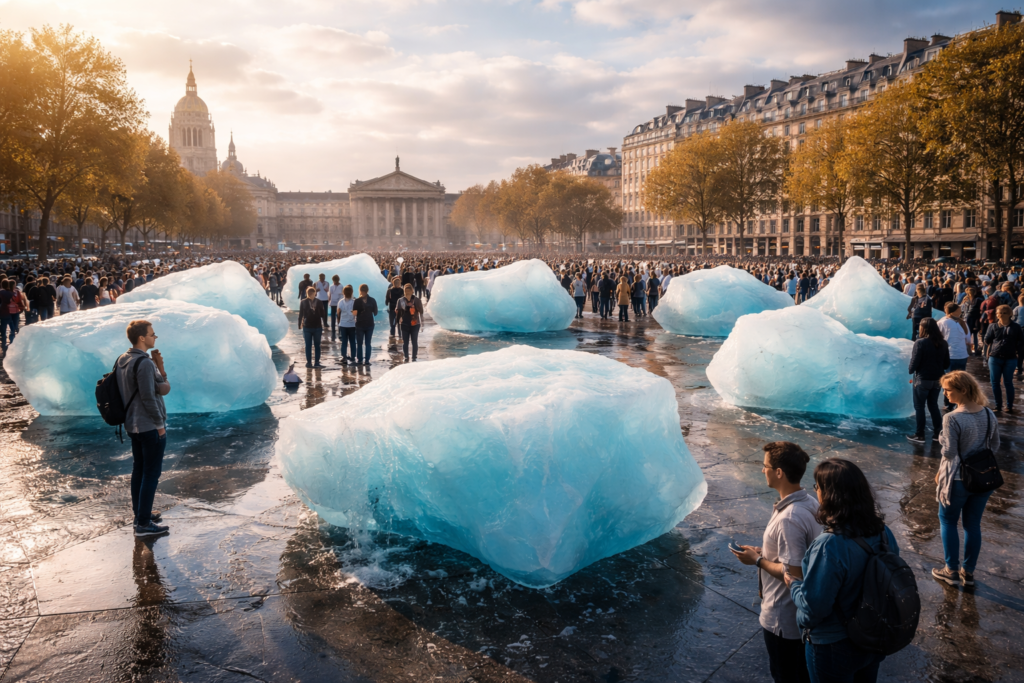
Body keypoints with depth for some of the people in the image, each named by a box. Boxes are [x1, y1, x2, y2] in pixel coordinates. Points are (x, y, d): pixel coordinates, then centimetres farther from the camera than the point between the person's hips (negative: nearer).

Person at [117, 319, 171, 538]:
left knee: (139, 469, 18)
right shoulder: (145, 363, -21)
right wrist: (160, 424, -12)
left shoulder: (122, 360, 8)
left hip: (132, 425, 9)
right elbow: (148, 397, -22)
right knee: (151, 473, -1)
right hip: (150, 426, -9)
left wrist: (159, 368, -4)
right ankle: (144, 524, 5)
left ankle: (140, 513, 31)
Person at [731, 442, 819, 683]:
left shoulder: (788, 519, -33)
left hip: (783, 617, -9)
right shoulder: (810, 503, -4)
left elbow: (794, 573, -29)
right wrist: (766, 552, 8)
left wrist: (758, 560, -16)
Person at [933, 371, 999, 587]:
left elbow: (949, 453, -21)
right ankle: (968, 572, 27)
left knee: (948, 521, 15)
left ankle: (951, 571, 21)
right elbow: (995, 445, 7)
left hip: (958, 480, -5)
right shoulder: (989, 414, -4)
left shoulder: (952, 418, -24)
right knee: (973, 525, 17)